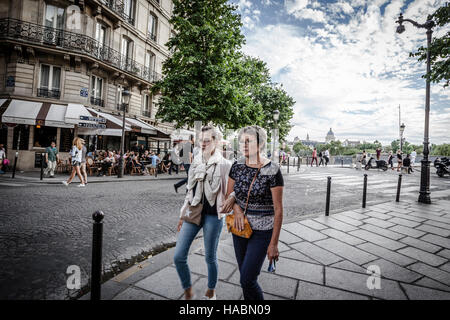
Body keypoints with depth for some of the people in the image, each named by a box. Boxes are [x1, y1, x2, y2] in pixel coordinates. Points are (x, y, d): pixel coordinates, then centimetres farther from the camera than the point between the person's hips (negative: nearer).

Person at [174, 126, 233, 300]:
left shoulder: (224, 164, -5)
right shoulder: (196, 162, 9)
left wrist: (232, 198, -28)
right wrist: (183, 215, 16)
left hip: (213, 215, -4)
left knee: (210, 258, 10)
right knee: (178, 256, 2)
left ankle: (211, 292, 38)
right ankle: (188, 292, 28)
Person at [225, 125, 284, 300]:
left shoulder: (272, 170, -17)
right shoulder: (237, 166, -2)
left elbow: (278, 209, -14)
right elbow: (229, 195, 10)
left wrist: (274, 243, -12)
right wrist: (237, 209, -12)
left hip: (262, 232, -5)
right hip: (240, 227, 5)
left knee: (247, 280, -4)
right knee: (246, 277, 17)